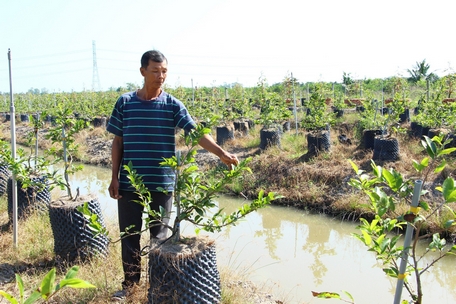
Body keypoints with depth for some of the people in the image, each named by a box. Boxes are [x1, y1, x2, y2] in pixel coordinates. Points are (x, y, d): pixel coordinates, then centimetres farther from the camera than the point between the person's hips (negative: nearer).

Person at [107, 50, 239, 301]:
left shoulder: (173, 105, -2)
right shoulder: (125, 103, 1)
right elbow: (118, 142, 4)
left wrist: (221, 153, -26)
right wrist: (114, 178, 1)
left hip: (162, 183, 0)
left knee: (159, 234, 12)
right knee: (129, 233, 10)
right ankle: (130, 280, 29)